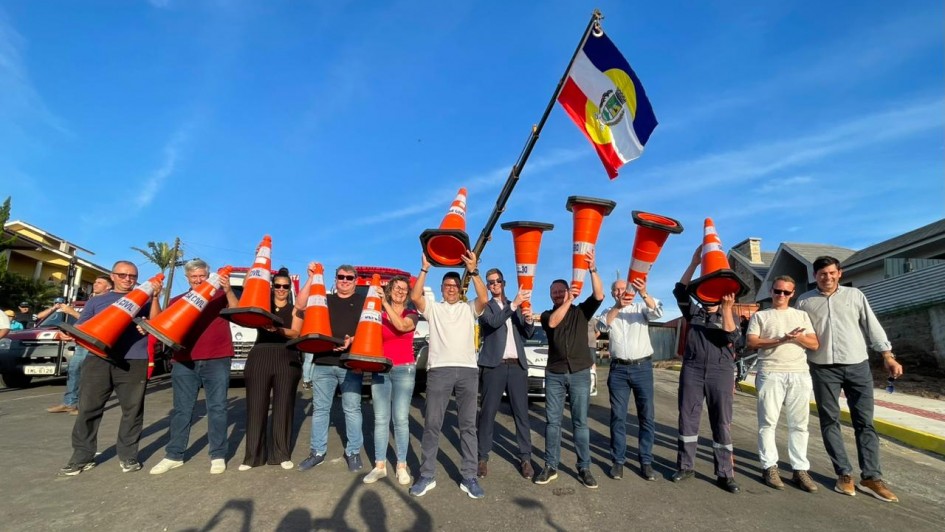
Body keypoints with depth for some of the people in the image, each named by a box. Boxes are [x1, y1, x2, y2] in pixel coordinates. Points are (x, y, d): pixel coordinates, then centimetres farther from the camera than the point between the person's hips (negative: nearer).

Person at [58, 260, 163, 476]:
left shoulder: (143, 299, 14)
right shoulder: (97, 301, 20)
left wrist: (155, 297, -13)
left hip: (134, 362, -2)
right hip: (98, 360, 2)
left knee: (132, 410, 1)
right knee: (88, 409, 3)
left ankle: (128, 455, 12)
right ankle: (82, 456, 16)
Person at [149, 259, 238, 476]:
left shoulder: (219, 296, 6)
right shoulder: (177, 301, 16)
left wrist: (228, 291, -25)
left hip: (216, 360, -3)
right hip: (184, 361, 3)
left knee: (217, 408, 1)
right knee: (181, 409, 10)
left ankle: (218, 456, 8)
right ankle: (174, 455, 21)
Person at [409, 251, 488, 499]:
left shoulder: (469, 309, 14)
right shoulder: (433, 308, 13)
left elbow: (484, 299, -7)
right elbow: (415, 296, -6)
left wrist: (473, 271, -15)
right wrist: (425, 269, -10)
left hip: (468, 370, 1)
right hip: (439, 369, -1)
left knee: (468, 425, 5)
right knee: (432, 424, 2)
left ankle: (469, 477, 13)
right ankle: (427, 476, 13)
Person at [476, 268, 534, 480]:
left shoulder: (517, 306, 16)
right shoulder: (485, 306, 4)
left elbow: (528, 334, 10)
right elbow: (493, 322, -17)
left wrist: (528, 319, -11)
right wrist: (513, 305, -25)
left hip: (517, 365, 3)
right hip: (494, 365, -3)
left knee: (521, 412, 5)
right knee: (487, 413, 1)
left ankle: (525, 457, 13)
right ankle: (483, 457, 10)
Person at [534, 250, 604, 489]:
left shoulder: (581, 311, 6)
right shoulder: (547, 314, 7)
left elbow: (599, 296, -11)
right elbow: (553, 322, -16)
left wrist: (592, 269, -20)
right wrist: (569, 300, -19)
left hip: (580, 373, -1)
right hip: (554, 374, 1)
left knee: (580, 422, 4)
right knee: (552, 421, 5)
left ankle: (584, 468, 12)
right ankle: (550, 467, 14)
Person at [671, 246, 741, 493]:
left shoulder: (729, 316, 11)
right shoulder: (694, 313, 12)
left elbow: (731, 338, -9)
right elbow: (679, 291, -4)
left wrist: (727, 308, -19)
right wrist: (694, 263, -11)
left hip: (721, 373, -1)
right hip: (692, 371, 1)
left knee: (722, 423, 2)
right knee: (687, 419, 4)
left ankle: (725, 474, 10)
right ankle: (685, 466, 14)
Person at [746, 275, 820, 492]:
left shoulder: (802, 315, 17)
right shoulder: (760, 316, 9)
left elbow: (815, 344, 11)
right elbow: (751, 343, -3)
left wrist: (798, 337, -9)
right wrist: (780, 339, -14)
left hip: (799, 374, 3)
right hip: (771, 374, -2)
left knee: (799, 424, 3)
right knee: (768, 422, -1)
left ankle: (800, 469, 10)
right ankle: (770, 467, 5)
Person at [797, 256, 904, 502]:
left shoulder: (855, 295, 7)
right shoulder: (804, 301, 6)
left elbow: (872, 326, 5)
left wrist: (888, 356, -2)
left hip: (858, 365, 1)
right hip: (823, 368, 0)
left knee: (865, 421, 2)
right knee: (830, 421, 2)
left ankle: (871, 477, 9)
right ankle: (844, 474, 11)